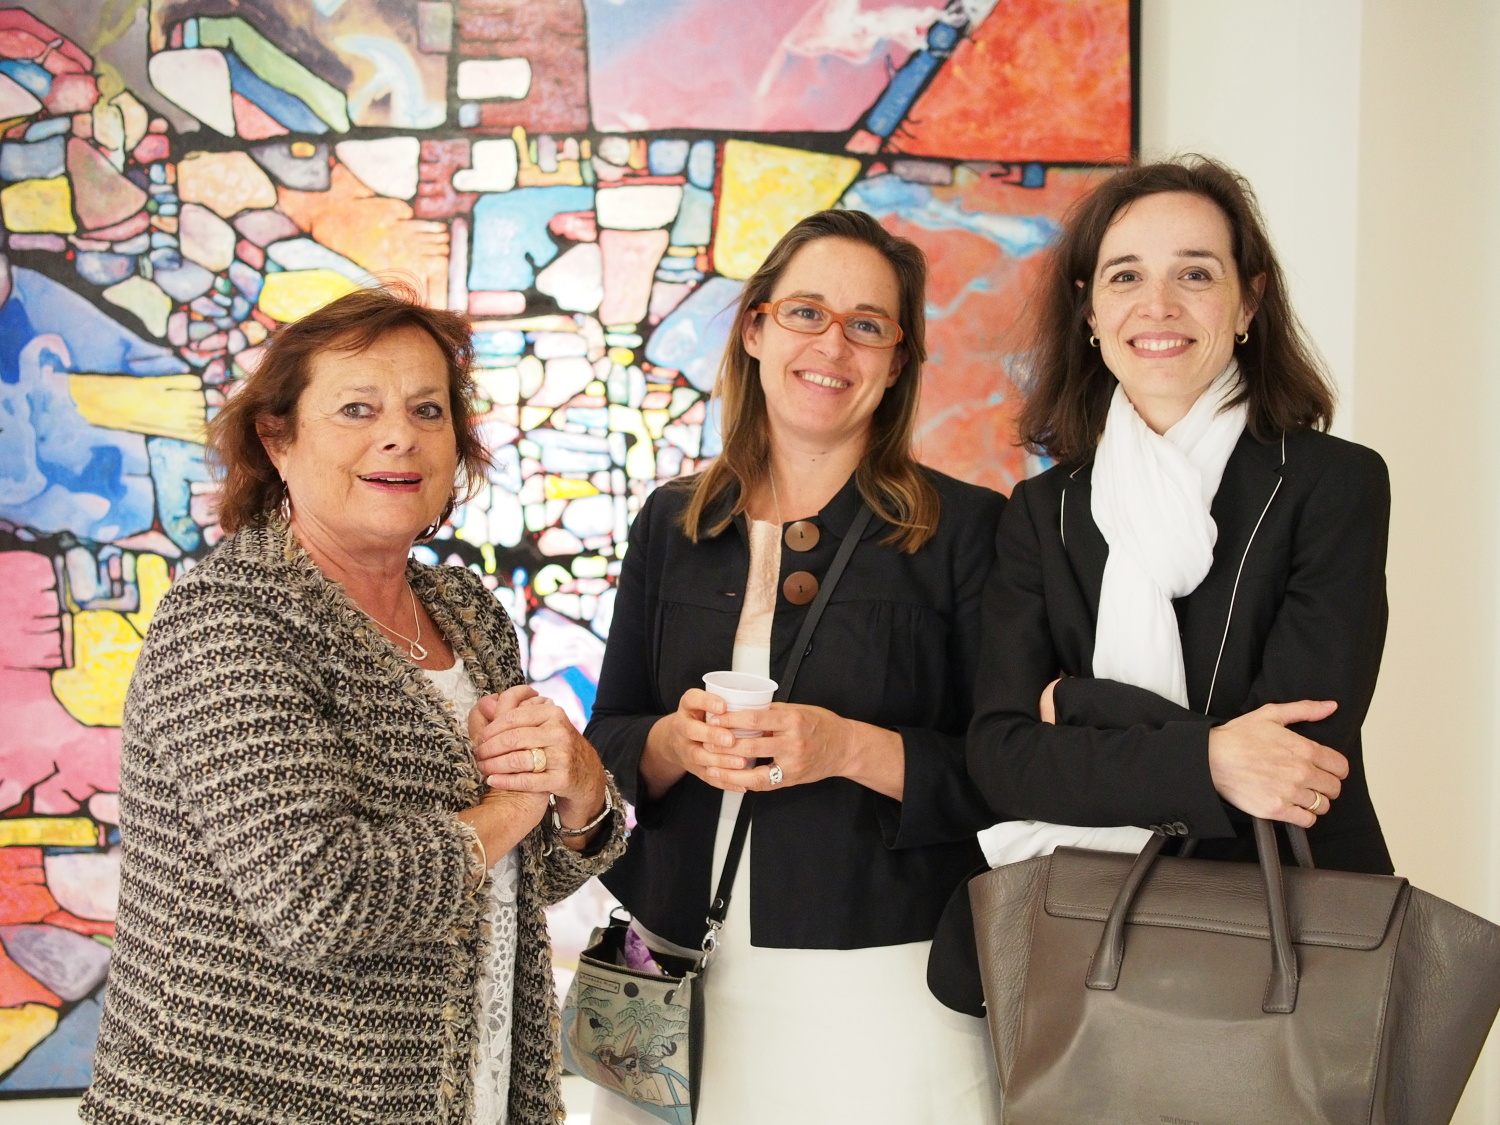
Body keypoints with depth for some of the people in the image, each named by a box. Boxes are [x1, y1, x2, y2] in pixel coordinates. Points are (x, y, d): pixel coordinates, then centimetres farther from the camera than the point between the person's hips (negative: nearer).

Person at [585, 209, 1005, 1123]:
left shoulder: (967, 528, -3)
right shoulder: (672, 525, 9)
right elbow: (608, 745, 10)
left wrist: (851, 749, -20)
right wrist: (674, 743, -11)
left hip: (883, 982, -3)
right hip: (686, 974, 3)